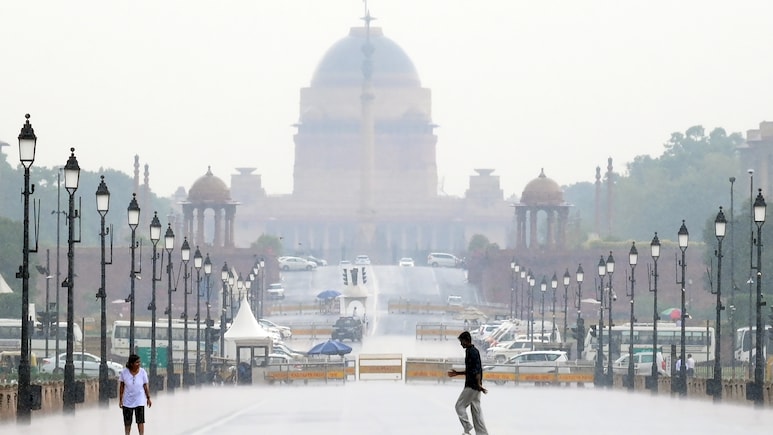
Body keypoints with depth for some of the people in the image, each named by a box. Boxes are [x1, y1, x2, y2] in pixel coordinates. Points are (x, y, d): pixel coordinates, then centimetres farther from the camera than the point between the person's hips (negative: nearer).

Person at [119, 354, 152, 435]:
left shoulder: (142, 372, -14)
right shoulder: (124, 372, -14)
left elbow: (145, 386, -4)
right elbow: (121, 386, -4)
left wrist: (148, 398, -1)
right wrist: (120, 400, -2)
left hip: (139, 400, -1)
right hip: (128, 401, 1)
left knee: (140, 421, -5)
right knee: (127, 422, 7)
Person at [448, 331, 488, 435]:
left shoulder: (471, 352, -13)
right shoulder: (472, 351, 17)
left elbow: (477, 370, -23)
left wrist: (479, 384, -29)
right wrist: (457, 373, 28)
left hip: (472, 386, -10)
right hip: (475, 387, 10)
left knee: (460, 406, -3)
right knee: (476, 409, 9)